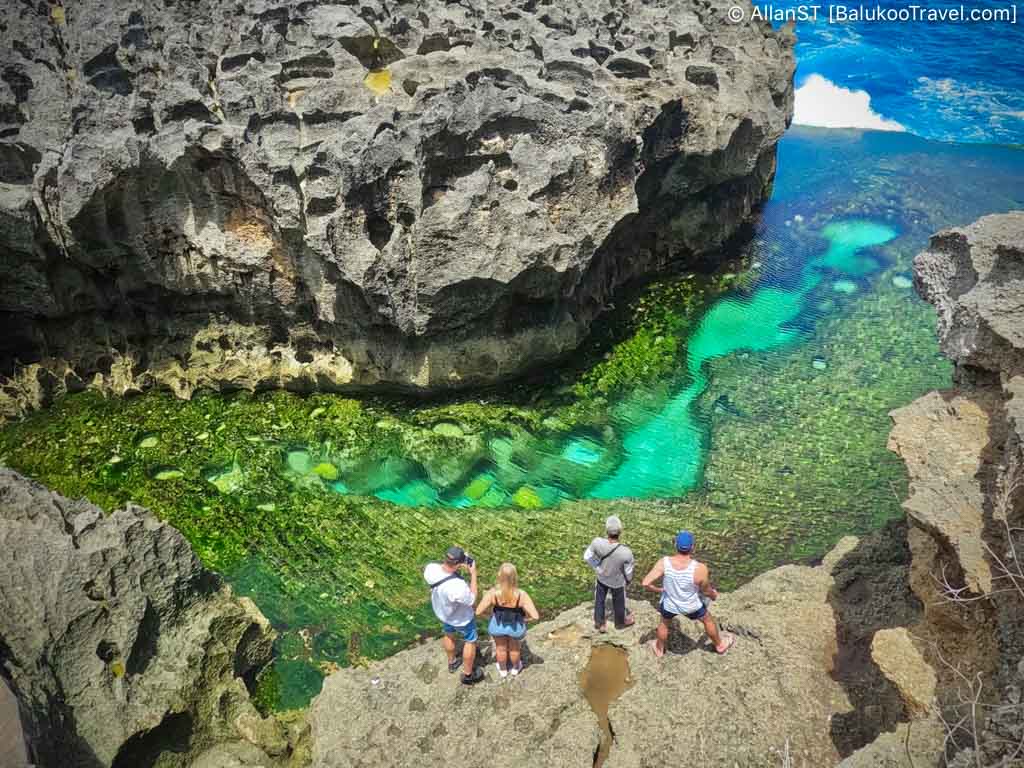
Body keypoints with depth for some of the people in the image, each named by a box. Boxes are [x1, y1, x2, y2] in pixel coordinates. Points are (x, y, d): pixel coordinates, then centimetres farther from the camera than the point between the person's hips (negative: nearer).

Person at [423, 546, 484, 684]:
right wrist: (473, 574, -24)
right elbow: (472, 600, -24)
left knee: (449, 635, 34)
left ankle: (451, 663, 59)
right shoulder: (458, 587, -47)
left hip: (441, 612, 5)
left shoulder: (430, 568, -32)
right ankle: (468, 675, 44)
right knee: (470, 641, 24)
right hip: (461, 618, -5)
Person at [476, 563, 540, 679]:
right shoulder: (521, 595, -35)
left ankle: (503, 670, 58)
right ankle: (515, 668, 60)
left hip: (498, 625, 0)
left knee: (501, 648, 33)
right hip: (516, 627, 0)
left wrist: (491, 611, -2)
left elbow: (478, 612, -23)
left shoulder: (492, 593, -33)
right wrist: (524, 619, -10)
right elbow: (535, 616, -32)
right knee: (514, 648, 33)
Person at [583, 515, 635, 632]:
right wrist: (629, 579, 3)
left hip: (601, 577, 1)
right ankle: (620, 622, 55)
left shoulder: (597, 543, -34)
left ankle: (599, 623, 49)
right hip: (618, 581, -1)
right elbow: (628, 571, -20)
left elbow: (587, 556, -15)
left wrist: (597, 567, 3)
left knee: (599, 600, 27)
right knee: (619, 602, 28)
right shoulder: (626, 552, -39)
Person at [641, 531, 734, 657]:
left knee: (664, 623, 33)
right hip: (691, 606, -1)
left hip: (669, 604, 1)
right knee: (708, 620, 31)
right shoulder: (699, 568, -33)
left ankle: (659, 649, 54)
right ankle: (720, 645, 55)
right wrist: (714, 595, 9)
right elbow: (706, 590, -15)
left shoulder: (664, 563, -29)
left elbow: (646, 583, -27)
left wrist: (659, 589, -5)